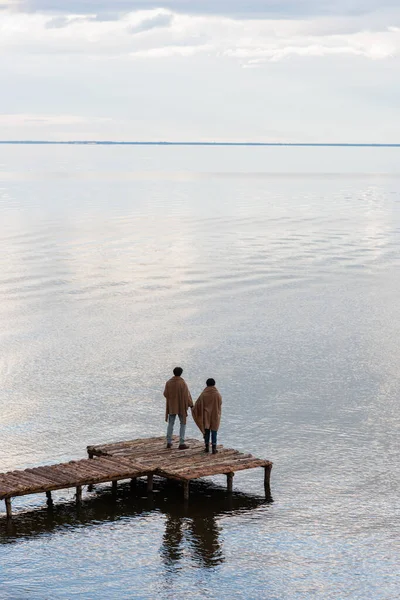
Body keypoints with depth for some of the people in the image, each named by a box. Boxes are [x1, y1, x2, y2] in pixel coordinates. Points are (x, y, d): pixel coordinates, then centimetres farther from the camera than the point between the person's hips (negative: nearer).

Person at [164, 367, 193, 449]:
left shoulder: (168, 382, -5)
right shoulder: (182, 382, -16)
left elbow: (165, 394, 1)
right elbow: (187, 395, -15)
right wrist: (191, 404, -4)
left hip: (171, 406, 4)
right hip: (181, 406, -4)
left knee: (170, 423, 16)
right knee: (183, 424, 6)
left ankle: (169, 442, 16)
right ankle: (181, 443, 2)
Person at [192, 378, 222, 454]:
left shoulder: (203, 394, -10)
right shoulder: (217, 394, -10)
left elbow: (197, 404, -6)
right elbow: (220, 404, 2)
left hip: (206, 416, 1)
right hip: (215, 416, -1)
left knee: (206, 431, 13)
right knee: (214, 431, 4)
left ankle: (207, 447, 16)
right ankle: (214, 448, -2)